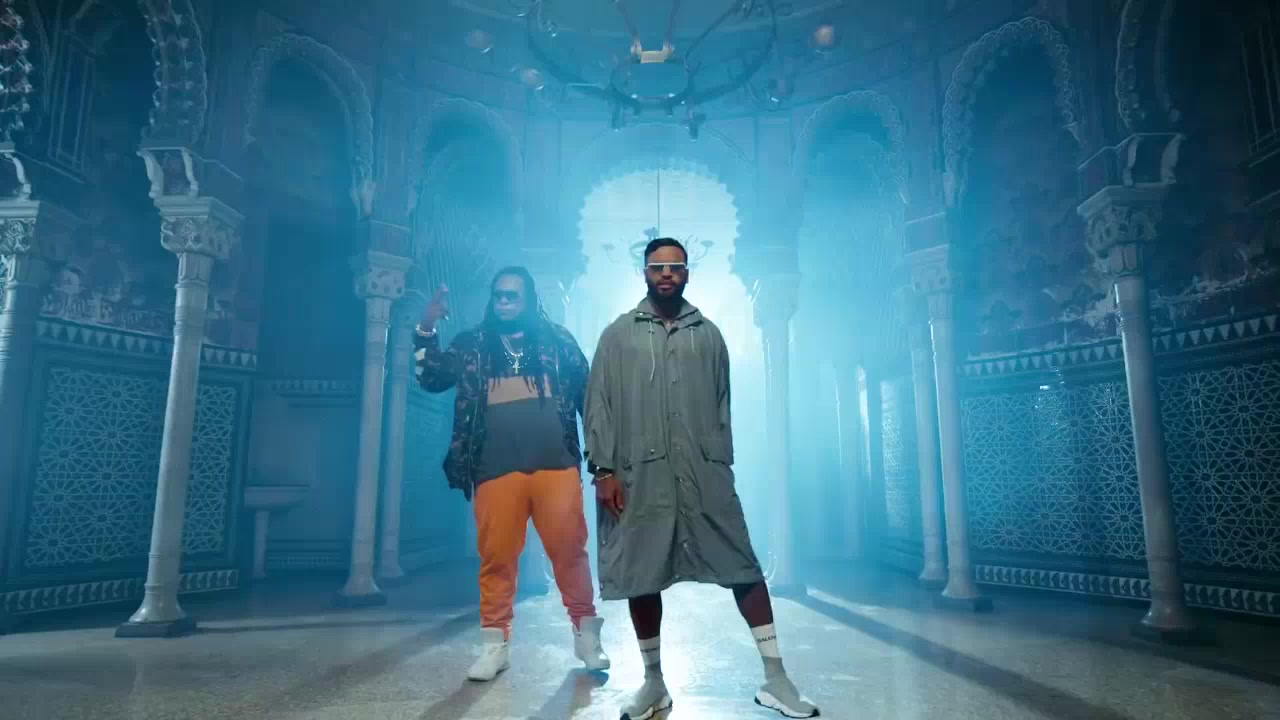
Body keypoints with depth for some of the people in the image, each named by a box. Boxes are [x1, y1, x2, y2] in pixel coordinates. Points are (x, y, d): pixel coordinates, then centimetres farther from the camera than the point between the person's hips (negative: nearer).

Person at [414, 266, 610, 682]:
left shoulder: (557, 340, 11)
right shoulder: (472, 345, 14)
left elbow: (587, 394, 12)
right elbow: (431, 379, 8)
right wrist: (426, 330, -5)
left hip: (556, 465, 0)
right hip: (496, 470, 1)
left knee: (570, 551, 1)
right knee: (496, 557, 3)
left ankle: (586, 635, 16)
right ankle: (495, 645, 16)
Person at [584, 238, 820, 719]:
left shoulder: (708, 334, 12)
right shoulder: (619, 334, 6)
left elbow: (722, 405, 14)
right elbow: (599, 405, 1)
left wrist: (724, 463, 8)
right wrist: (603, 469, -6)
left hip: (704, 472, 1)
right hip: (639, 475, -1)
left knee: (743, 567, -1)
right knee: (641, 577, 6)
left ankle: (775, 679, 11)